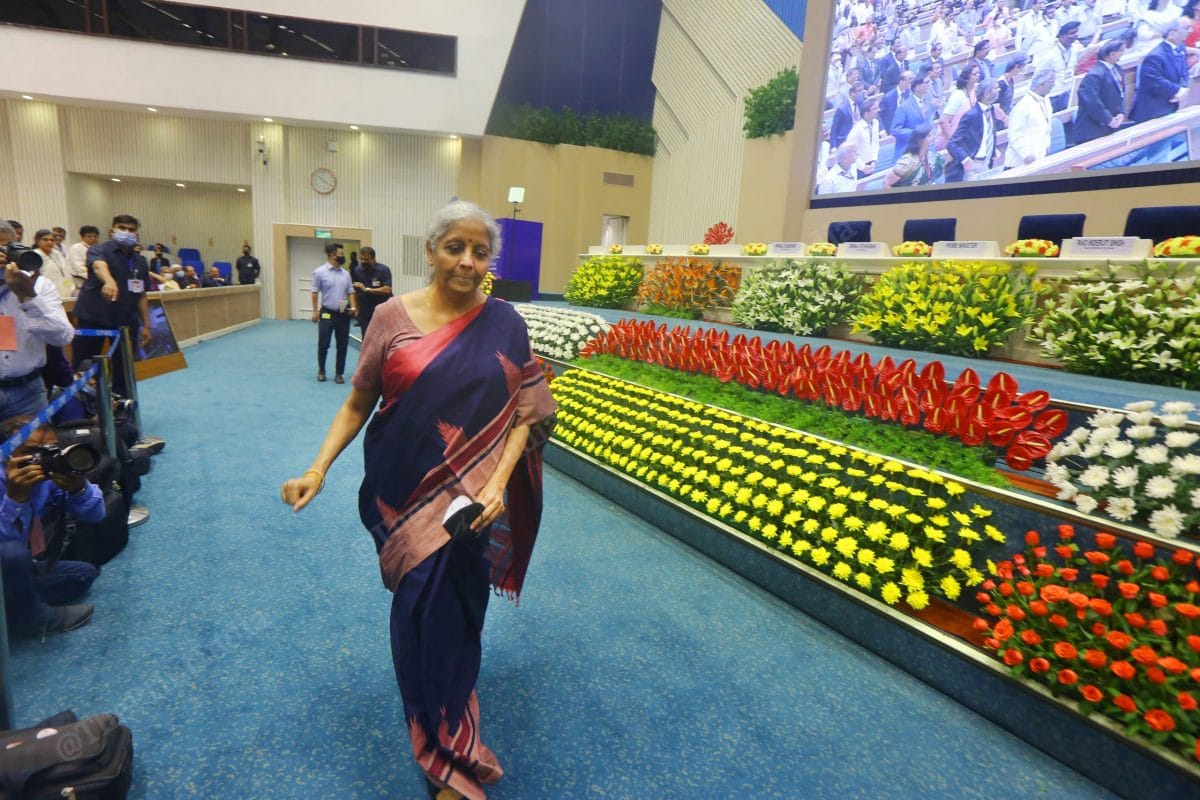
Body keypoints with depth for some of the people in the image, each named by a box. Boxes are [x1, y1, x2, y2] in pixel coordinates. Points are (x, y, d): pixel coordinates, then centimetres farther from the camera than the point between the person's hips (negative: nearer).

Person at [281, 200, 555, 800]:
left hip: (470, 495, 0)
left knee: (448, 612, 6)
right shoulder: (392, 317, -4)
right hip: (405, 489, 1)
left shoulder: (504, 324, -3)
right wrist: (317, 469, -7)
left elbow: (526, 413, -4)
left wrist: (498, 482, -17)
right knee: (421, 611, 8)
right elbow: (358, 403, 3)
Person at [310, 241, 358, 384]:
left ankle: (339, 373, 15)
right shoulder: (320, 272, -5)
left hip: (343, 314, 4)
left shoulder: (345, 273, 8)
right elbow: (315, 292, -4)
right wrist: (315, 311, -6)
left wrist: (353, 307, -3)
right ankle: (321, 371, 23)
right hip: (327, 314, -4)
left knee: (342, 345, 6)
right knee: (323, 345, 4)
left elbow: (350, 292, 12)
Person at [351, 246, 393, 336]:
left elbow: (387, 290, -19)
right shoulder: (356, 271, 2)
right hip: (365, 313, 3)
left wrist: (367, 289, -21)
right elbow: (354, 291, 9)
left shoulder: (383, 270, -9)